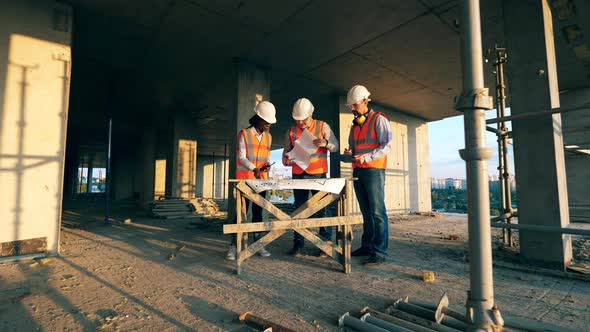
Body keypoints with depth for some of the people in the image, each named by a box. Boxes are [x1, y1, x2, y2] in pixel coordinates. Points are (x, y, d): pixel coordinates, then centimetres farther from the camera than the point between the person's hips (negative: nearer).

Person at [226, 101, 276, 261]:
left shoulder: (268, 137, 12)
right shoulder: (244, 134, -3)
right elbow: (241, 156, -10)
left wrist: (266, 166, -6)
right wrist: (253, 168, -25)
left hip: (261, 179, 5)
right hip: (245, 179, -5)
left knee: (258, 211, 8)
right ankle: (234, 246, 1)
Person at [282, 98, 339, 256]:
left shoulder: (322, 126, 2)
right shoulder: (291, 131, 9)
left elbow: (336, 146, 0)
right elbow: (286, 151, 14)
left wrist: (325, 143, -21)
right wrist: (286, 159, -8)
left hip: (319, 174, -2)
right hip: (298, 175, 3)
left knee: (322, 209, -1)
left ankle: (326, 242, 9)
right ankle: (298, 243, 15)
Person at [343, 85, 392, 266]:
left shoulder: (378, 119, -2)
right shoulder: (355, 125, 20)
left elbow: (387, 145, -12)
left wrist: (366, 157, -20)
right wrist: (349, 154, 3)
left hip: (373, 171, -7)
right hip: (358, 171, 7)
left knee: (377, 212, -8)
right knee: (366, 212, 11)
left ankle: (380, 252, -4)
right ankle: (367, 246, 19)